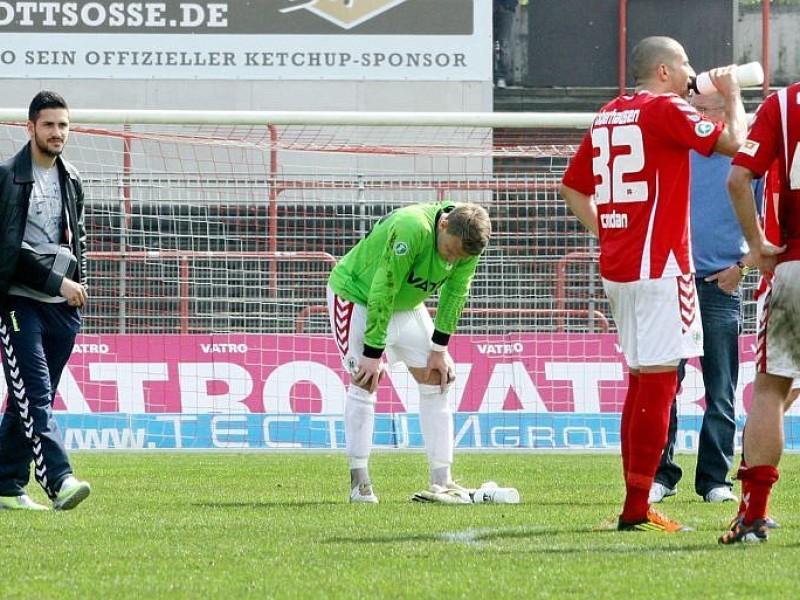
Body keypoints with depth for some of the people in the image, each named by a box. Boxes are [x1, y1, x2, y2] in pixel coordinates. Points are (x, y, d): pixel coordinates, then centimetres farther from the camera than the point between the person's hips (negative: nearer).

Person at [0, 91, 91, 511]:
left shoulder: (71, 181, 16)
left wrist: (76, 285, 11)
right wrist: (58, 282, -13)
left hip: (62, 307, 6)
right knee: (35, 395, -15)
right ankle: (59, 481, -26)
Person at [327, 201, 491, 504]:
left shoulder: (467, 240, -17)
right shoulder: (411, 231, -38)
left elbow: (455, 293, -5)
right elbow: (382, 293, -33)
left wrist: (439, 349, -5)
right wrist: (372, 354, -29)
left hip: (406, 303, 7)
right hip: (355, 294, -7)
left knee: (436, 380, -2)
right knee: (365, 382, -15)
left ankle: (441, 482, -2)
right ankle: (360, 483, -10)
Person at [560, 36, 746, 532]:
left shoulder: (608, 115, 15)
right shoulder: (665, 109, -9)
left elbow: (573, 188, 21)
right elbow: (733, 141, -13)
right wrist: (732, 94, 3)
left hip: (617, 267, 9)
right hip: (659, 266, -9)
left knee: (642, 381, 14)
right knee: (658, 381, -8)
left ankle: (635, 504, 15)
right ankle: (637, 509, -12)